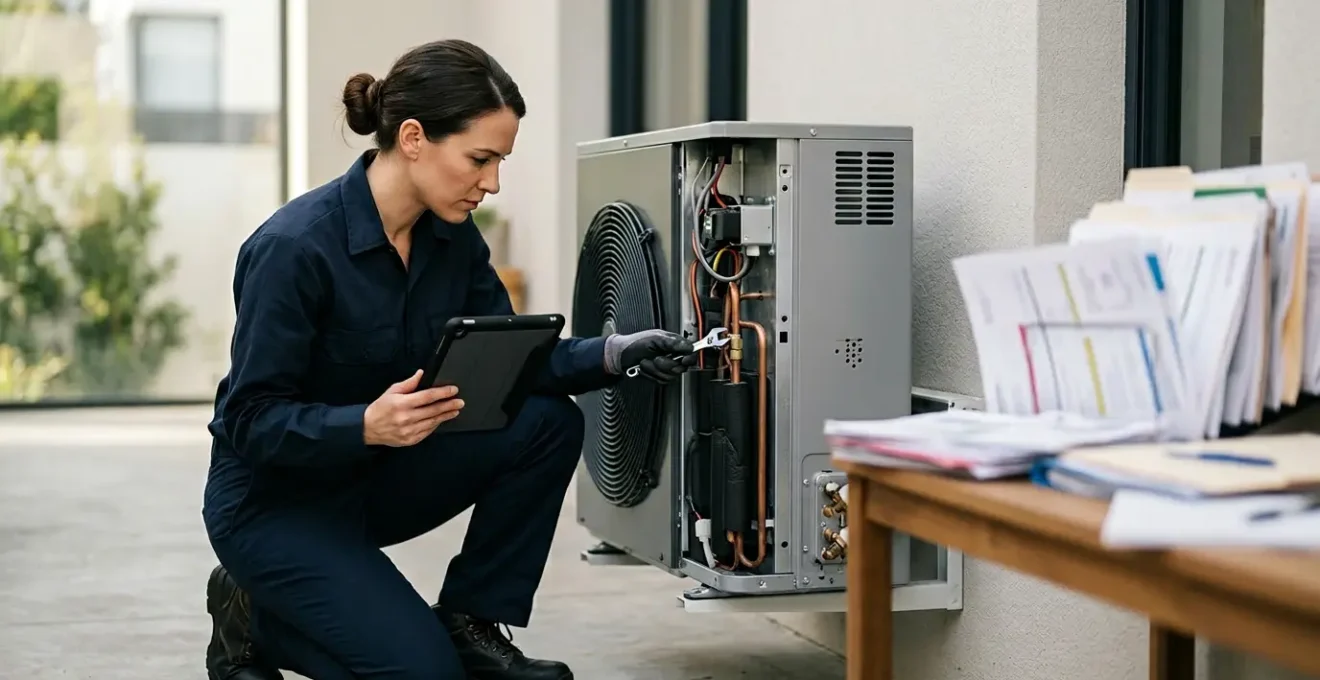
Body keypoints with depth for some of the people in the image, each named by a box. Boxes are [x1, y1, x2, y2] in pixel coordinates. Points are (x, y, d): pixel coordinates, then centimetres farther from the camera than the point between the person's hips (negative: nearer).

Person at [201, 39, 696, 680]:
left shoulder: (451, 235, -6)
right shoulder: (295, 247, -27)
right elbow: (252, 419, -24)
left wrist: (613, 353, -17)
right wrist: (368, 425, -40)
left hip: (373, 477, 7)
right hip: (274, 498, -7)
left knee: (546, 424, -14)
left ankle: (468, 623, 0)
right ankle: (254, 618, 6)